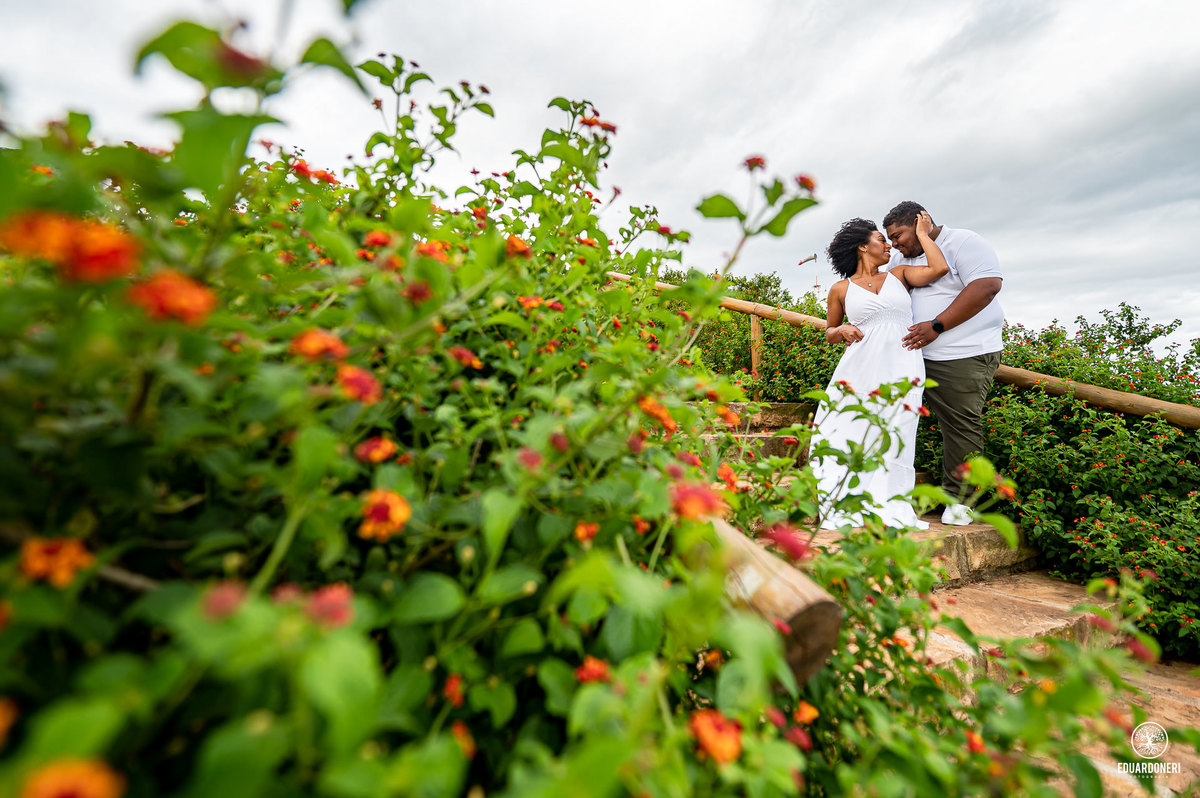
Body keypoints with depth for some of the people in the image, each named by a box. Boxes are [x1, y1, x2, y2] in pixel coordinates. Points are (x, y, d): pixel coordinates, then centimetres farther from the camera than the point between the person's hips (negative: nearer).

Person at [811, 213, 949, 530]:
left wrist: (922, 233, 13)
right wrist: (842, 331, -7)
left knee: (892, 441, -2)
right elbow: (829, 332, 16)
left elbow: (940, 268, 1)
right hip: (860, 370, -1)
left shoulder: (899, 275, 17)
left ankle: (887, 510, 6)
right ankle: (847, 509, 3)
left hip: (902, 370, 2)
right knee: (847, 433, -7)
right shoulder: (841, 290, 10)